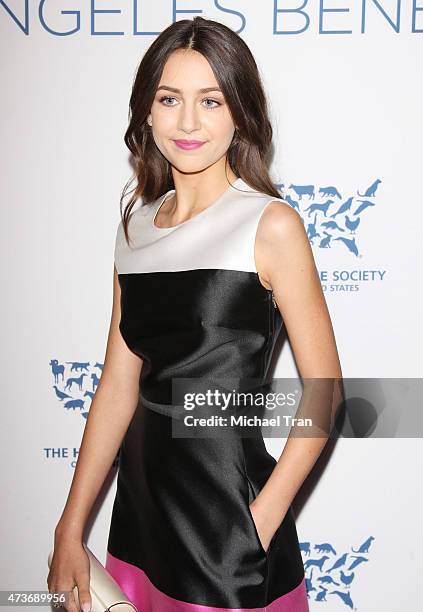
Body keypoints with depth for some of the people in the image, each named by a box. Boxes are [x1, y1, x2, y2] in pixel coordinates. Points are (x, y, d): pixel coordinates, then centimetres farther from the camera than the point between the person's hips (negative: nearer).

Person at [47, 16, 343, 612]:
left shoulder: (271, 225, -12)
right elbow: (119, 384, 3)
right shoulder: (136, 225, 3)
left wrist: (260, 524, -14)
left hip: (228, 498, -5)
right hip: (140, 495, 5)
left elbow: (325, 388, -10)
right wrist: (70, 529, 3)